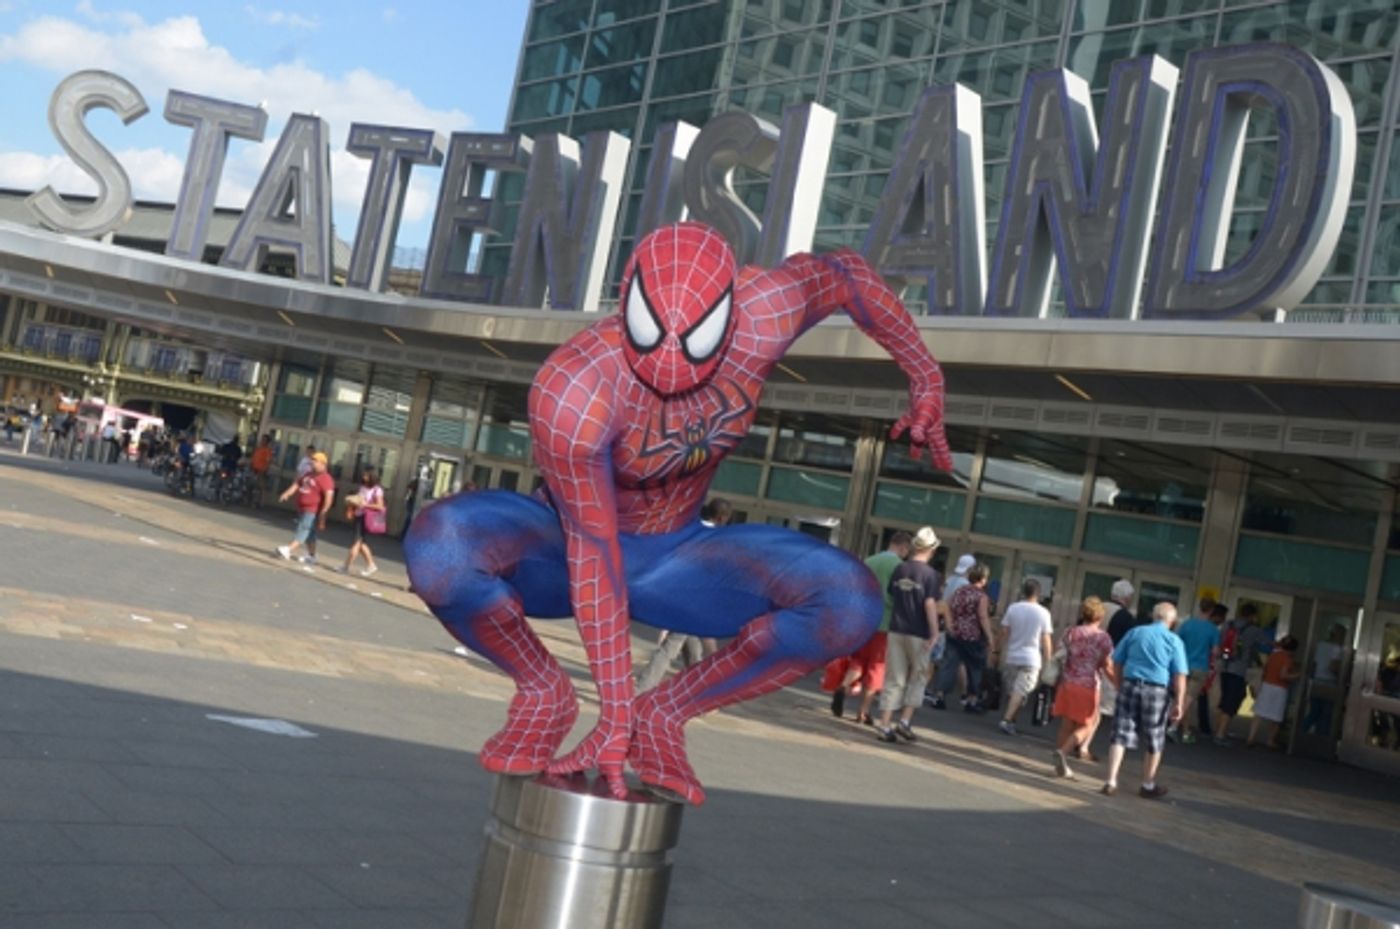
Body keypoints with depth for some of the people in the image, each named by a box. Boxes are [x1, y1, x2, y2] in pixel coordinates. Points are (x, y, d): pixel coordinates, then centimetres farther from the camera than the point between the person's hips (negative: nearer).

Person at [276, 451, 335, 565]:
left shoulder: (325, 479, -15)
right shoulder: (308, 474, 14)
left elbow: (329, 496, -22)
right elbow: (297, 484, 13)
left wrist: (323, 512, -27)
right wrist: (287, 494, -4)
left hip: (312, 511, -9)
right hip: (301, 509, 9)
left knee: (303, 530, -17)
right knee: (309, 534, 16)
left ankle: (288, 549, -30)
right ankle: (311, 556, 25)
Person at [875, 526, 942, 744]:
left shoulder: (899, 570, 7)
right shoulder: (931, 575, -9)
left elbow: (890, 597, 11)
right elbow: (930, 605, -15)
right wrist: (934, 634, -12)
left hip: (896, 631, 4)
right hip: (918, 634, -4)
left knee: (894, 680, 7)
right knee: (917, 679, 12)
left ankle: (884, 726, 3)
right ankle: (905, 722, 4)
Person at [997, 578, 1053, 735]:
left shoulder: (1013, 608, -2)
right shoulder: (1043, 613, -6)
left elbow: (1004, 633, 1)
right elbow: (1045, 640, -4)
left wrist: (1000, 652, 12)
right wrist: (1047, 661, 4)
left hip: (1011, 657, 3)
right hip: (1031, 659, -3)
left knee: (1011, 692, 15)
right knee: (1020, 692, -5)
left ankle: (1010, 719, 22)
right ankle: (1007, 720, -16)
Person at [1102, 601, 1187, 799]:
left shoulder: (1134, 632, 6)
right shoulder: (1174, 641, -1)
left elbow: (1117, 663, 9)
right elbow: (1179, 676, -6)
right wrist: (1178, 703, -3)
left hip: (1130, 685, 2)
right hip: (1157, 690, -2)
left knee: (1121, 735, 5)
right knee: (1154, 740, 13)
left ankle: (1111, 781, 0)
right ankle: (1148, 785, 25)